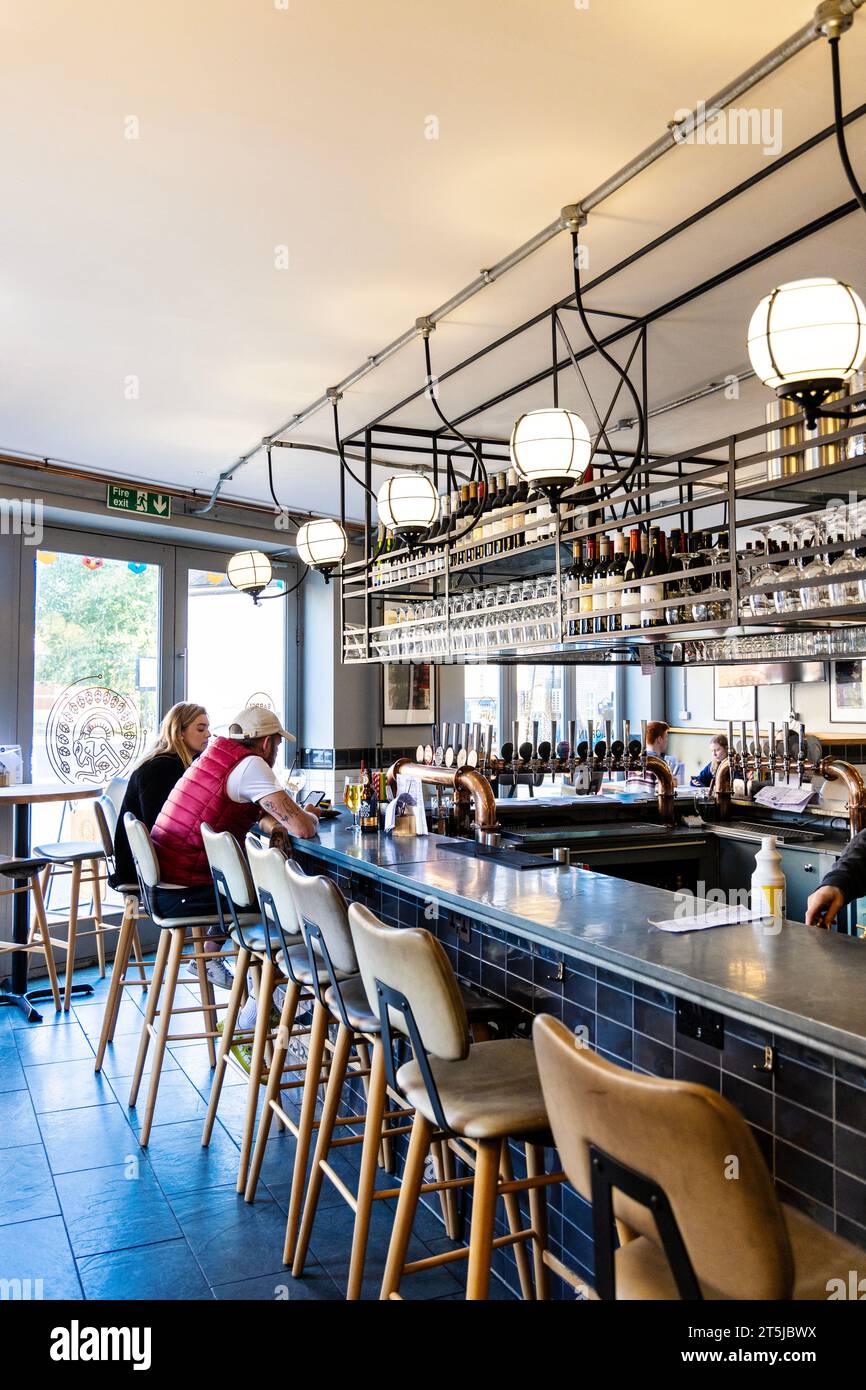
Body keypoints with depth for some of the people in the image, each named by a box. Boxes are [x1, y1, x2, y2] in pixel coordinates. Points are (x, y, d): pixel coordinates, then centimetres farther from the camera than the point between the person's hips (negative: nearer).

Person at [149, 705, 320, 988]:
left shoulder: (217, 753, 10)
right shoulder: (250, 765, -16)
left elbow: (254, 809, 20)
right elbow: (302, 827, -21)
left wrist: (274, 826, -1)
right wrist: (311, 817, 2)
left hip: (158, 884, 9)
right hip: (179, 895, -9)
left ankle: (208, 958, 38)